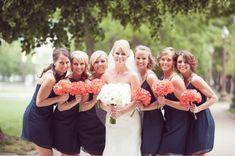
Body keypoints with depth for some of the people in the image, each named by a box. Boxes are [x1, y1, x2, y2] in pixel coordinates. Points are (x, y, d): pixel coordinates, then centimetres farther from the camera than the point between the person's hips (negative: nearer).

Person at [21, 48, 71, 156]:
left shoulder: (60, 75, 4)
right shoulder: (50, 78, -24)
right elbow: (39, 102, -22)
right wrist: (60, 98, -25)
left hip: (45, 116, 10)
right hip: (36, 118, -10)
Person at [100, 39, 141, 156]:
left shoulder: (132, 75, -5)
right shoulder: (106, 76, 3)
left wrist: (121, 112, -21)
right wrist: (108, 109, -16)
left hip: (130, 121, -2)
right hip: (111, 122, 2)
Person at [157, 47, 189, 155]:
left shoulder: (175, 80, -16)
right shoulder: (162, 78, 9)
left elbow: (186, 106, -18)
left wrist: (165, 101, -23)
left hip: (178, 125, -8)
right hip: (168, 123, 8)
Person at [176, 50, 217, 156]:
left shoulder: (195, 79, -14)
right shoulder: (183, 80, 8)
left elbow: (214, 98, -14)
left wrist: (198, 109, -22)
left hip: (202, 121, -8)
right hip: (192, 122, 8)